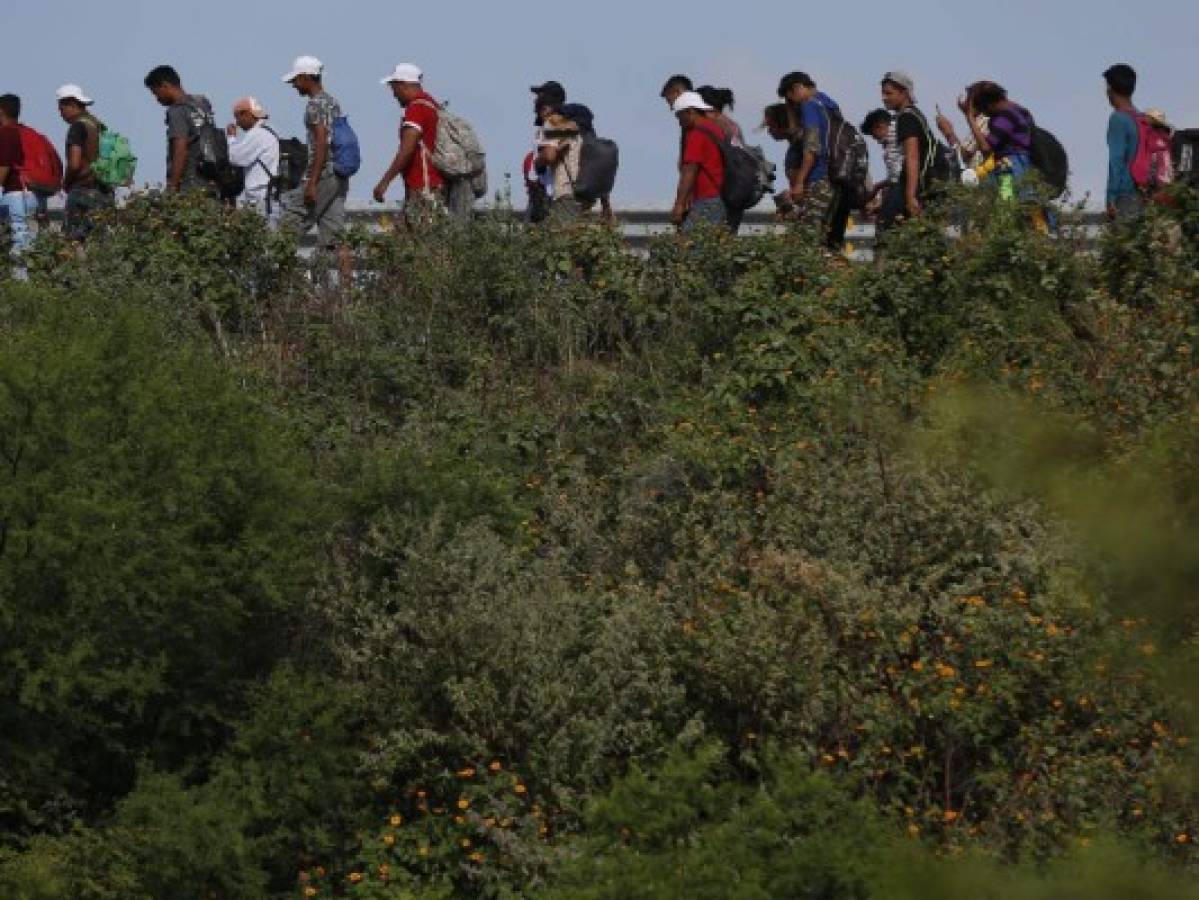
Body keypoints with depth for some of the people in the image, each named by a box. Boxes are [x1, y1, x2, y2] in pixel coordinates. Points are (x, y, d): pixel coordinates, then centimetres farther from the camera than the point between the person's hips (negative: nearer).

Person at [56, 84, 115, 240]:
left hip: (83, 191, -8)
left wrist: (66, 183, -1)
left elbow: (74, 164, -17)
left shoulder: (78, 127, -10)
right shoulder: (99, 126, 15)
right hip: (104, 191, 8)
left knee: (73, 238, -8)